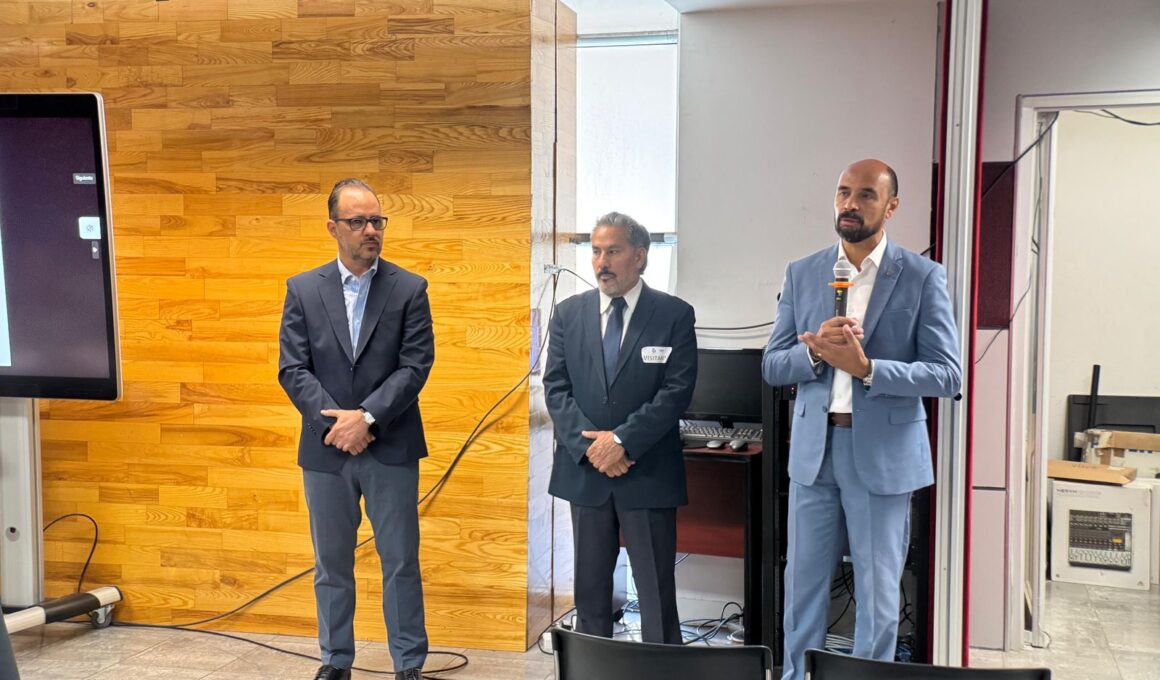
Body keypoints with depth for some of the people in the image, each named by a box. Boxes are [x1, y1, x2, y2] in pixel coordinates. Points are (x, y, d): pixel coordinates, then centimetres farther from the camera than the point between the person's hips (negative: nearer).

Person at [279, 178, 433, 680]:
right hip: (325, 450, 2)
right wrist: (338, 420, -14)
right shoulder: (303, 289, 4)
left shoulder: (410, 289, -1)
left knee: (401, 563, 6)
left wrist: (366, 417, -17)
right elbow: (292, 370, -2)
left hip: (392, 450, -1)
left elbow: (415, 366, -8)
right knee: (331, 565, 12)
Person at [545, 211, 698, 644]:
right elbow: (555, 387, 2)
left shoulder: (675, 315, -3)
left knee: (657, 592, 2)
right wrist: (589, 444, -12)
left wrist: (622, 440, -17)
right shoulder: (569, 313, 6)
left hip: (648, 474, -3)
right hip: (584, 472, 3)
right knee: (590, 590, 13)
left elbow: (677, 390, -10)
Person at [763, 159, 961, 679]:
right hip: (813, 447, 3)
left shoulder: (922, 277, -3)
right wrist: (816, 352, -16)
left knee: (877, 593, 7)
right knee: (802, 584, 10)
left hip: (883, 453, -3)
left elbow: (947, 374, -8)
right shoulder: (801, 274, 6)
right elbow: (772, 366, 5)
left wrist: (866, 367, -21)